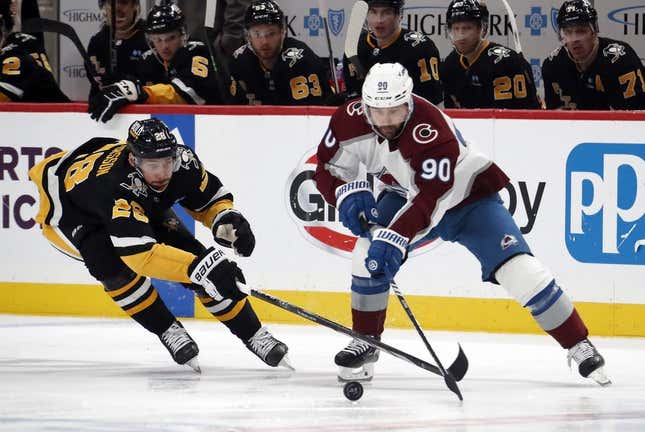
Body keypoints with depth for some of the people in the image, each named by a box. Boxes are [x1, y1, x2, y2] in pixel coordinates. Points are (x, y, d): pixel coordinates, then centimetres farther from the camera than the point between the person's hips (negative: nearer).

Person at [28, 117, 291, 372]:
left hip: (143, 207, 6)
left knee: (189, 251, -9)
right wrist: (199, 267, -60)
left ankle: (253, 334, 4)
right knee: (112, 263, -34)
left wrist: (227, 219, -28)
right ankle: (169, 332, -15)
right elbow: (142, 254, -52)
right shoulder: (117, 186, -45)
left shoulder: (182, 162, -26)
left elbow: (211, 197, -6)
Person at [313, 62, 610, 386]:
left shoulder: (430, 129, -37)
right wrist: (348, 194, -28)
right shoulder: (350, 120, -20)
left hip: (468, 197, -5)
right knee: (368, 253, -17)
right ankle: (365, 342, 2)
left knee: (519, 270, -17)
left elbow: (432, 199, -40)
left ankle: (579, 346, -8)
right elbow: (327, 170, -7)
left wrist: (396, 238, -49)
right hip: (406, 194, 5)